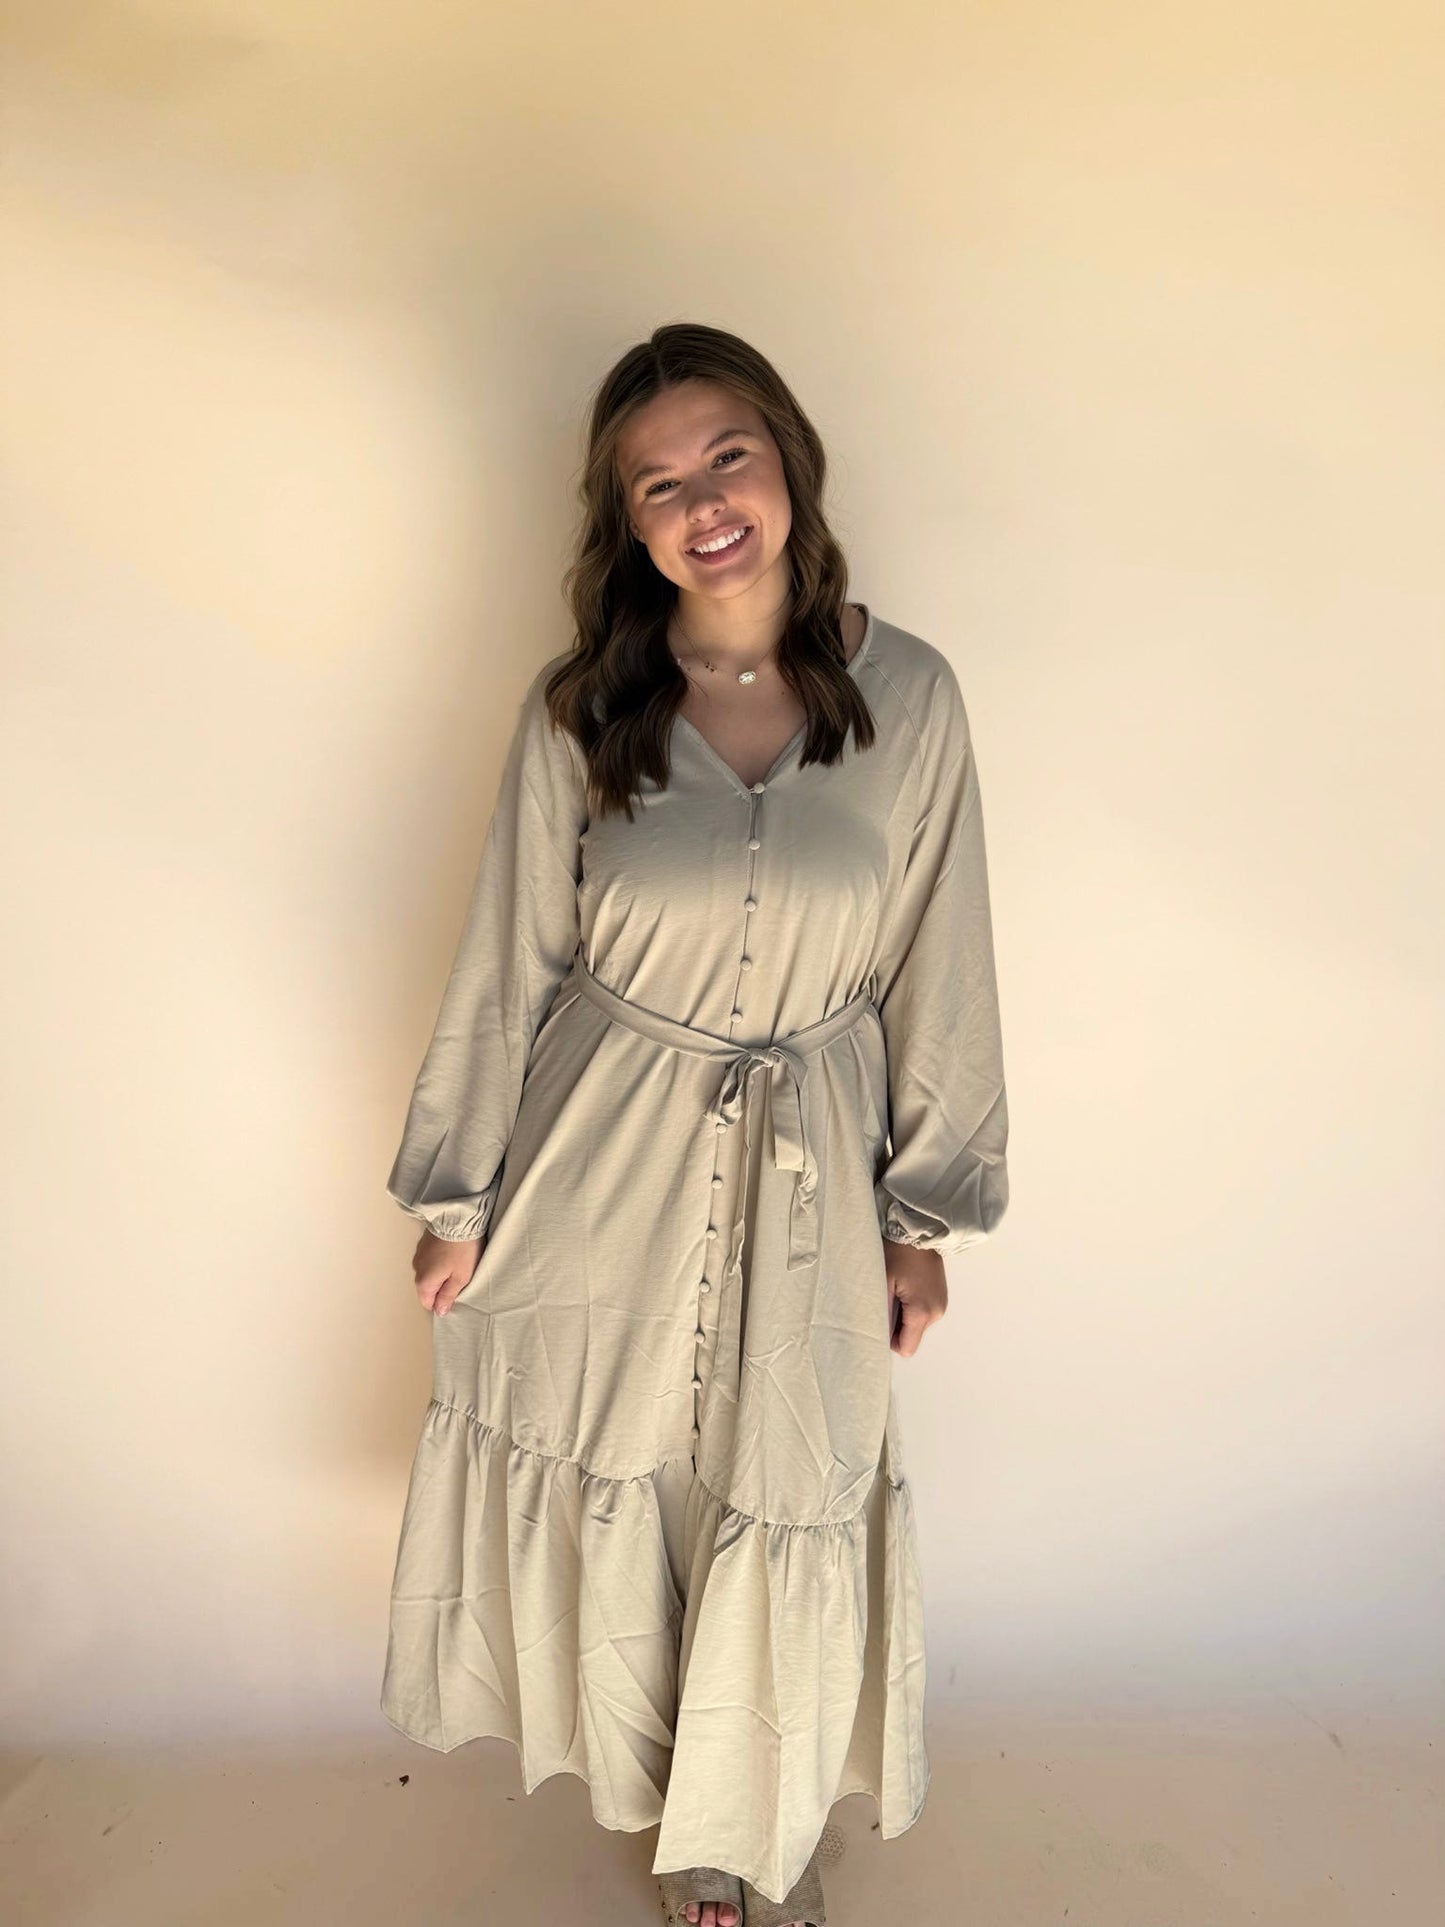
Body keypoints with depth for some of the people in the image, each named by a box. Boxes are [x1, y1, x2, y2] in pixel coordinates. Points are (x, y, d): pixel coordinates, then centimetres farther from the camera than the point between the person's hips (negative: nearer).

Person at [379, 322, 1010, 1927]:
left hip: (805, 1165, 0)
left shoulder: (910, 697, -8)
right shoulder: (577, 710, -9)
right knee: (599, 1485, 19)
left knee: (784, 1512, 13)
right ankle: (641, 1766, 55)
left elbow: (939, 971, -2)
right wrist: (456, 1194, 3)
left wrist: (926, 1211, 3)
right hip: (600, 1156, 1)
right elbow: (506, 965, -2)